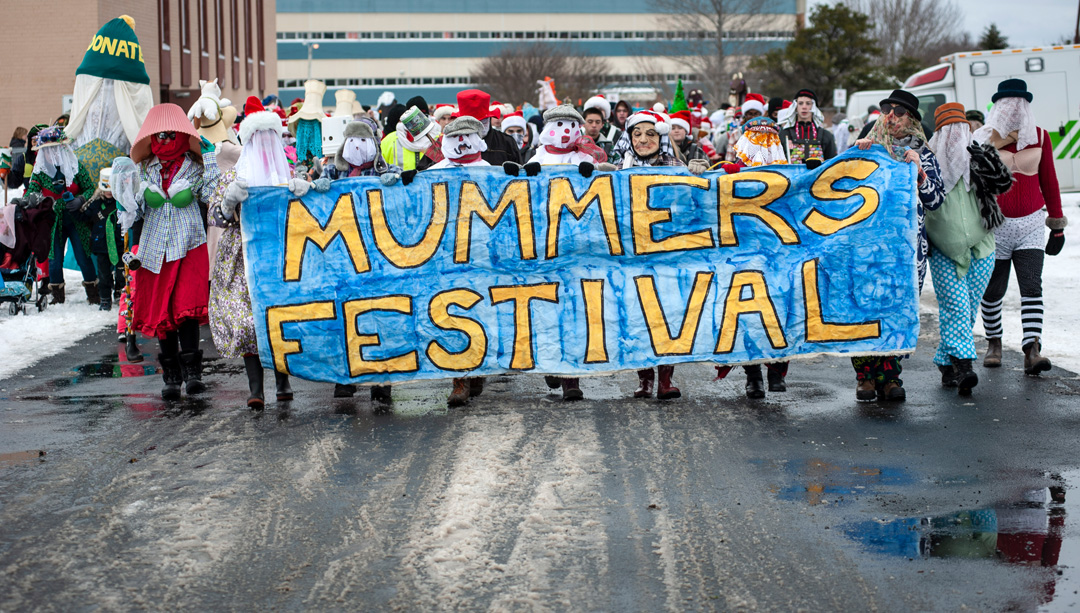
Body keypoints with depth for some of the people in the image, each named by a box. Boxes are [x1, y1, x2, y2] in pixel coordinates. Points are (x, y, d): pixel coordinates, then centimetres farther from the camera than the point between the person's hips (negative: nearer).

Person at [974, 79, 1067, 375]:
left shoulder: (1039, 137, 3)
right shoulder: (983, 139, -5)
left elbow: (1048, 181, 11)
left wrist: (1057, 224, 13)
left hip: (1030, 226, 1)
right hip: (994, 226, -1)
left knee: (1032, 288, -12)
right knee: (993, 291, 7)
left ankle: (1032, 351, -18)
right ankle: (994, 343, 30)